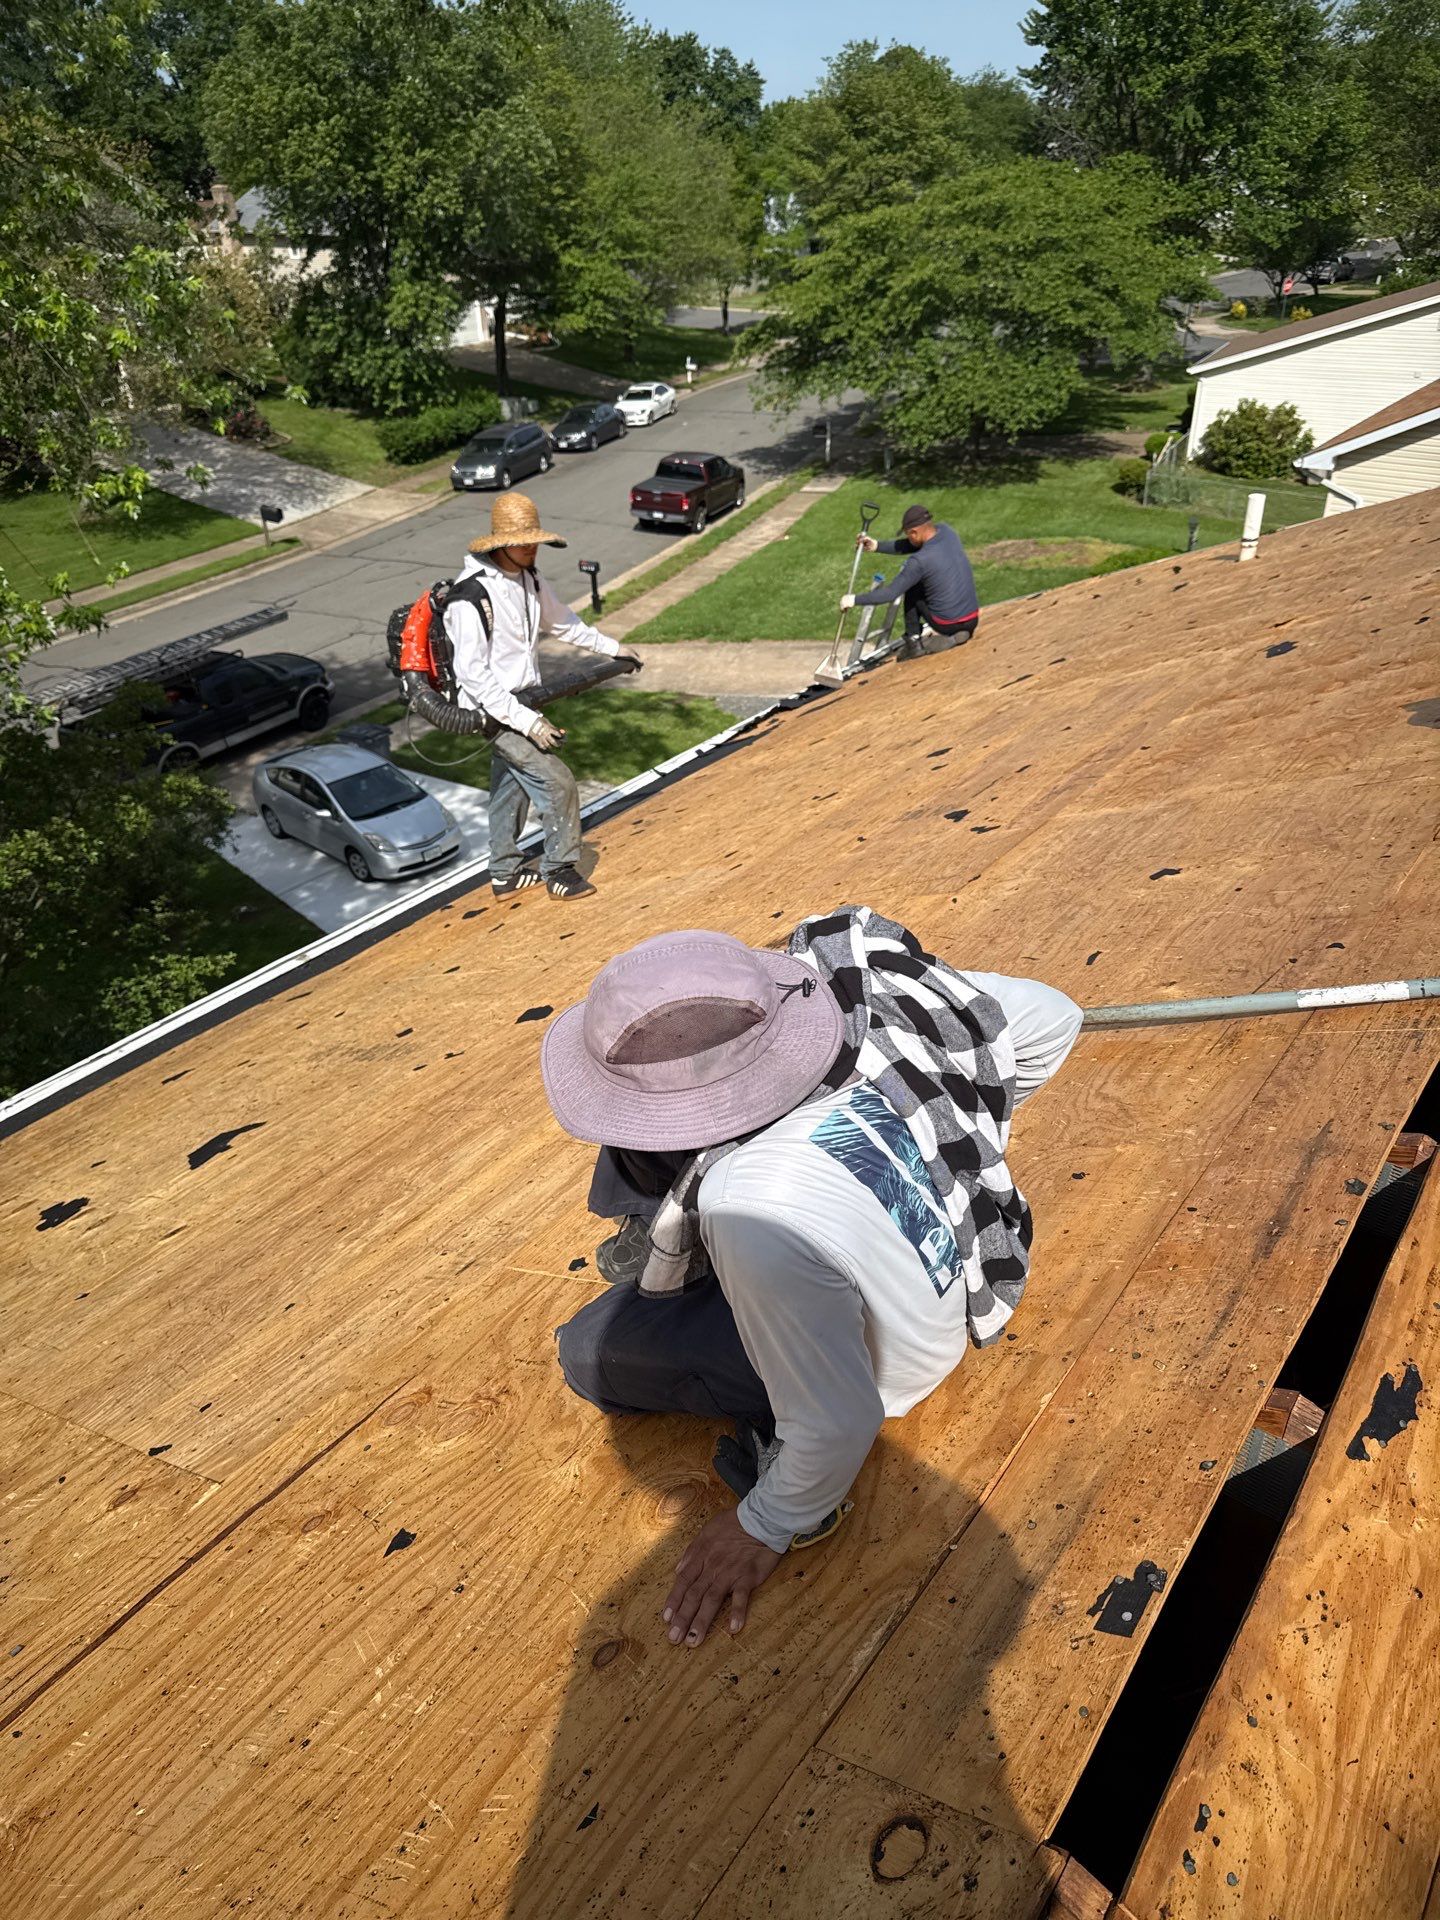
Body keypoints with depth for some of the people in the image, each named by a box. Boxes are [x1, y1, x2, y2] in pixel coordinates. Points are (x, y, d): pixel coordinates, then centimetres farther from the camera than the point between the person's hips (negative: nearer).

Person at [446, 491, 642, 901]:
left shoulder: (529, 579, 1)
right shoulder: (471, 595, -25)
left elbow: (561, 622, 21)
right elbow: (473, 675, -27)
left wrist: (611, 647, 30)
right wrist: (526, 721, -29)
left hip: (521, 700, 8)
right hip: (495, 709, -8)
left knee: (509, 788, 18)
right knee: (558, 783, -9)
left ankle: (506, 874, 32)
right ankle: (560, 871, 7)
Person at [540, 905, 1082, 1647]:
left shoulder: (760, 1207, -45)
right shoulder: (866, 978, -27)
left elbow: (839, 1423, -30)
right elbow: (1051, 1018, -11)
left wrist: (767, 1529, -10)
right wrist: (954, 1132, 4)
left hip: (893, 1352, -6)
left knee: (588, 1351, 5)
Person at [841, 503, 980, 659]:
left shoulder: (920, 560, -20)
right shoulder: (947, 532, -2)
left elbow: (890, 594, -13)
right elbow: (912, 546, 12)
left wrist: (854, 600, -4)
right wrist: (877, 546, 9)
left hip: (947, 624, -6)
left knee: (911, 587, 16)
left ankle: (913, 642, 18)